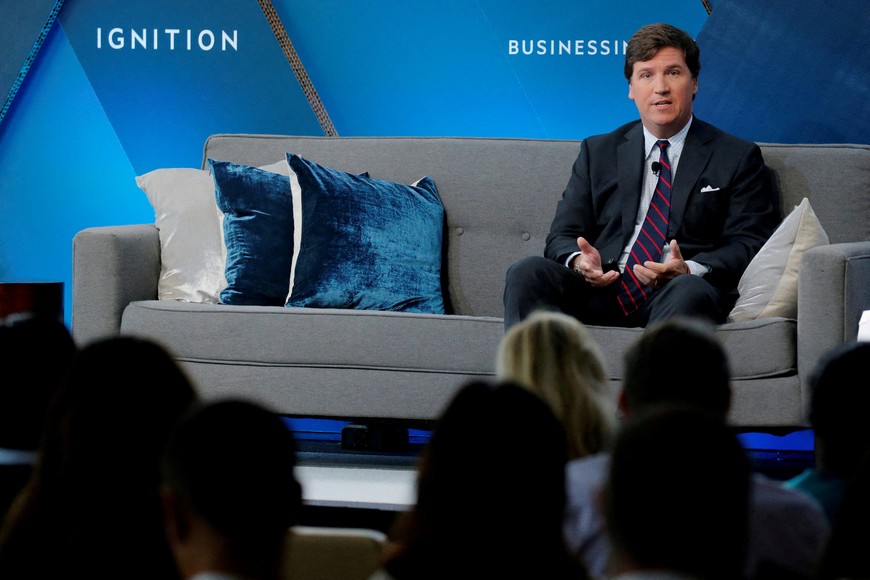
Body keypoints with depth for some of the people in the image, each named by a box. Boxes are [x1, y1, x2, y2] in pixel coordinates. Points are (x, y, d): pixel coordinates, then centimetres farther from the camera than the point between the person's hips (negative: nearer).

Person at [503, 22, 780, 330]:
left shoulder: (738, 158, 13)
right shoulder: (598, 152, 22)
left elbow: (750, 244, 4)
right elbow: (562, 235, 17)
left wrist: (691, 270, -18)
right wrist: (578, 260, -10)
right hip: (602, 288, 3)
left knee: (689, 293, -39)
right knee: (527, 272, -26)